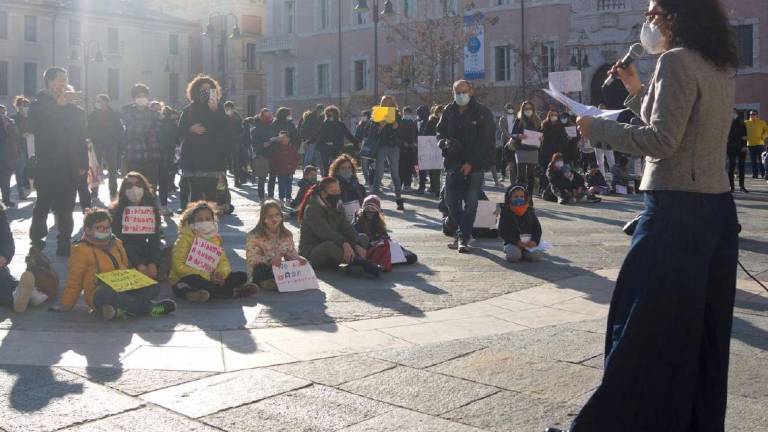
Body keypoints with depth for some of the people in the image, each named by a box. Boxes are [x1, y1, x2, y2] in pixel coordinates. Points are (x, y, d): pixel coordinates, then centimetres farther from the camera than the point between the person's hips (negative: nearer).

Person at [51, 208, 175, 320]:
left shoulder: (116, 243, 19)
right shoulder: (81, 250, 2)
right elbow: (74, 281, 3)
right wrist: (66, 304, 1)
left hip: (123, 291, 6)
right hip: (100, 297, -6)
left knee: (154, 287, -16)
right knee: (106, 293, -42)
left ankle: (120, 309, -35)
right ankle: (149, 307, -30)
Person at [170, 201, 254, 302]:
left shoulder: (215, 238, 10)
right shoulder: (184, 239, -7)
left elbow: (223, 261, 7)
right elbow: (179, 266, -16)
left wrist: (222, 273, -18)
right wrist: (207, 276, -23)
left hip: (210, 280, 5)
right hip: (185, 281, -5)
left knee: (241, 276, -9)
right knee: (194, 280, -39)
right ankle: (233, 292, -24)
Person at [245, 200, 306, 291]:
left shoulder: (287, 235, 8)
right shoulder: (254, 236, -8)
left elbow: (292, 254, 9)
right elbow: (252, 259, -17)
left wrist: (299, 258, -15)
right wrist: (270, 260, -33)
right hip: (262, 272, -4)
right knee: (261, 269, -38)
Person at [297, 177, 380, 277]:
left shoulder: (336, 207, 9)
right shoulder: (312, 209, -15)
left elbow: (347, 228, -4)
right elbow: (325, 231, -30)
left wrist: (357, 245, -23)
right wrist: (344, 243, -44)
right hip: (310, 252, -8)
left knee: (363, 238, -6)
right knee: (330, 244, -40)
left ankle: (354, 266, -36)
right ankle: (363, 264, -41)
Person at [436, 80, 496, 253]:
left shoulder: (483, 113, -4)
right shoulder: (449, 112, 8)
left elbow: (486, 141, -7)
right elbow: (440, 133, 16)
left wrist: (471, 163, -14)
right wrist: (445, 142, -9)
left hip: (475, 165, -4)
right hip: (453, 163, 4)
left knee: (470, 202, -5)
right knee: (451, 200, 4)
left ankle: (464, 238, 3)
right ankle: (464, 232, 24)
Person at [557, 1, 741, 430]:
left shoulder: (677, 61, -12)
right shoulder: (721, 68, 15)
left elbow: (662, 141, -19)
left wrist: (598, 128, -10)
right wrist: (637, 89, 22)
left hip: (677, 211, -9)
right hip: (717, 209, 9)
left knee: (643, 330, -2)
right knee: (702, 329, 14)